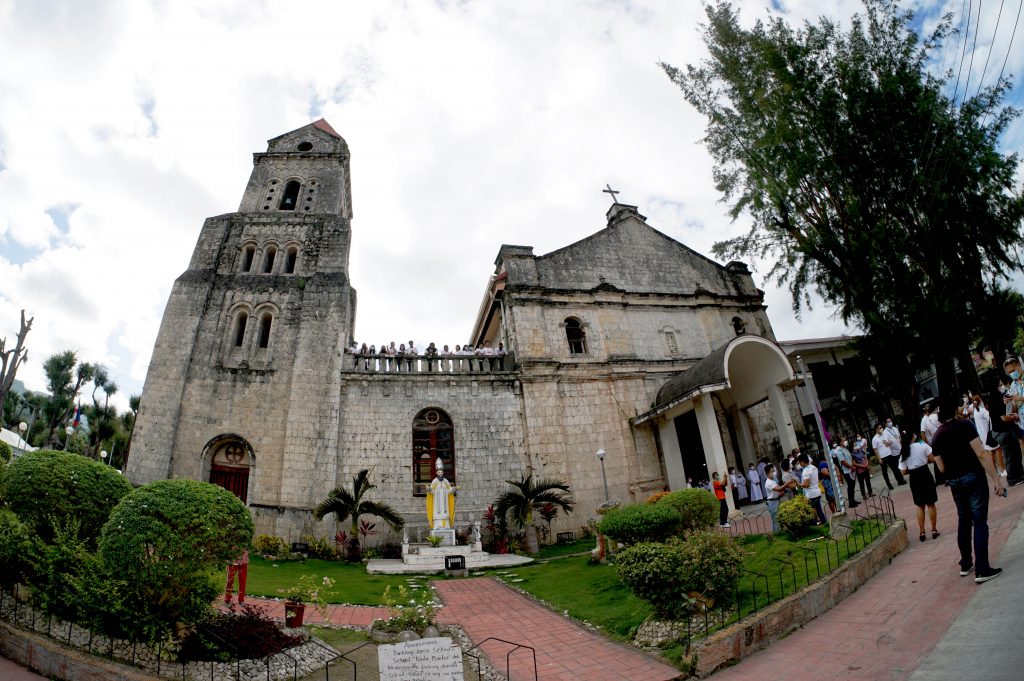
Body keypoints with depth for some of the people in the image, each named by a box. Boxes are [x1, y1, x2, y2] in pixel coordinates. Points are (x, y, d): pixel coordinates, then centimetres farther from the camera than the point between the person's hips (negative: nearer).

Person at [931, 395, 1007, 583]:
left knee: (963, 521, 18)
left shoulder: (936, 437, 6)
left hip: (954, 483, 5)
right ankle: (982, 570, -3)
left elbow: (941, 468, 8)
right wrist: (996, 478, -14)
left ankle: (965, 564, 25)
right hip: (973, 477, -5)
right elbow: (981, 454, -16)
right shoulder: (965, 426, -9)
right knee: (980, 522, -2)